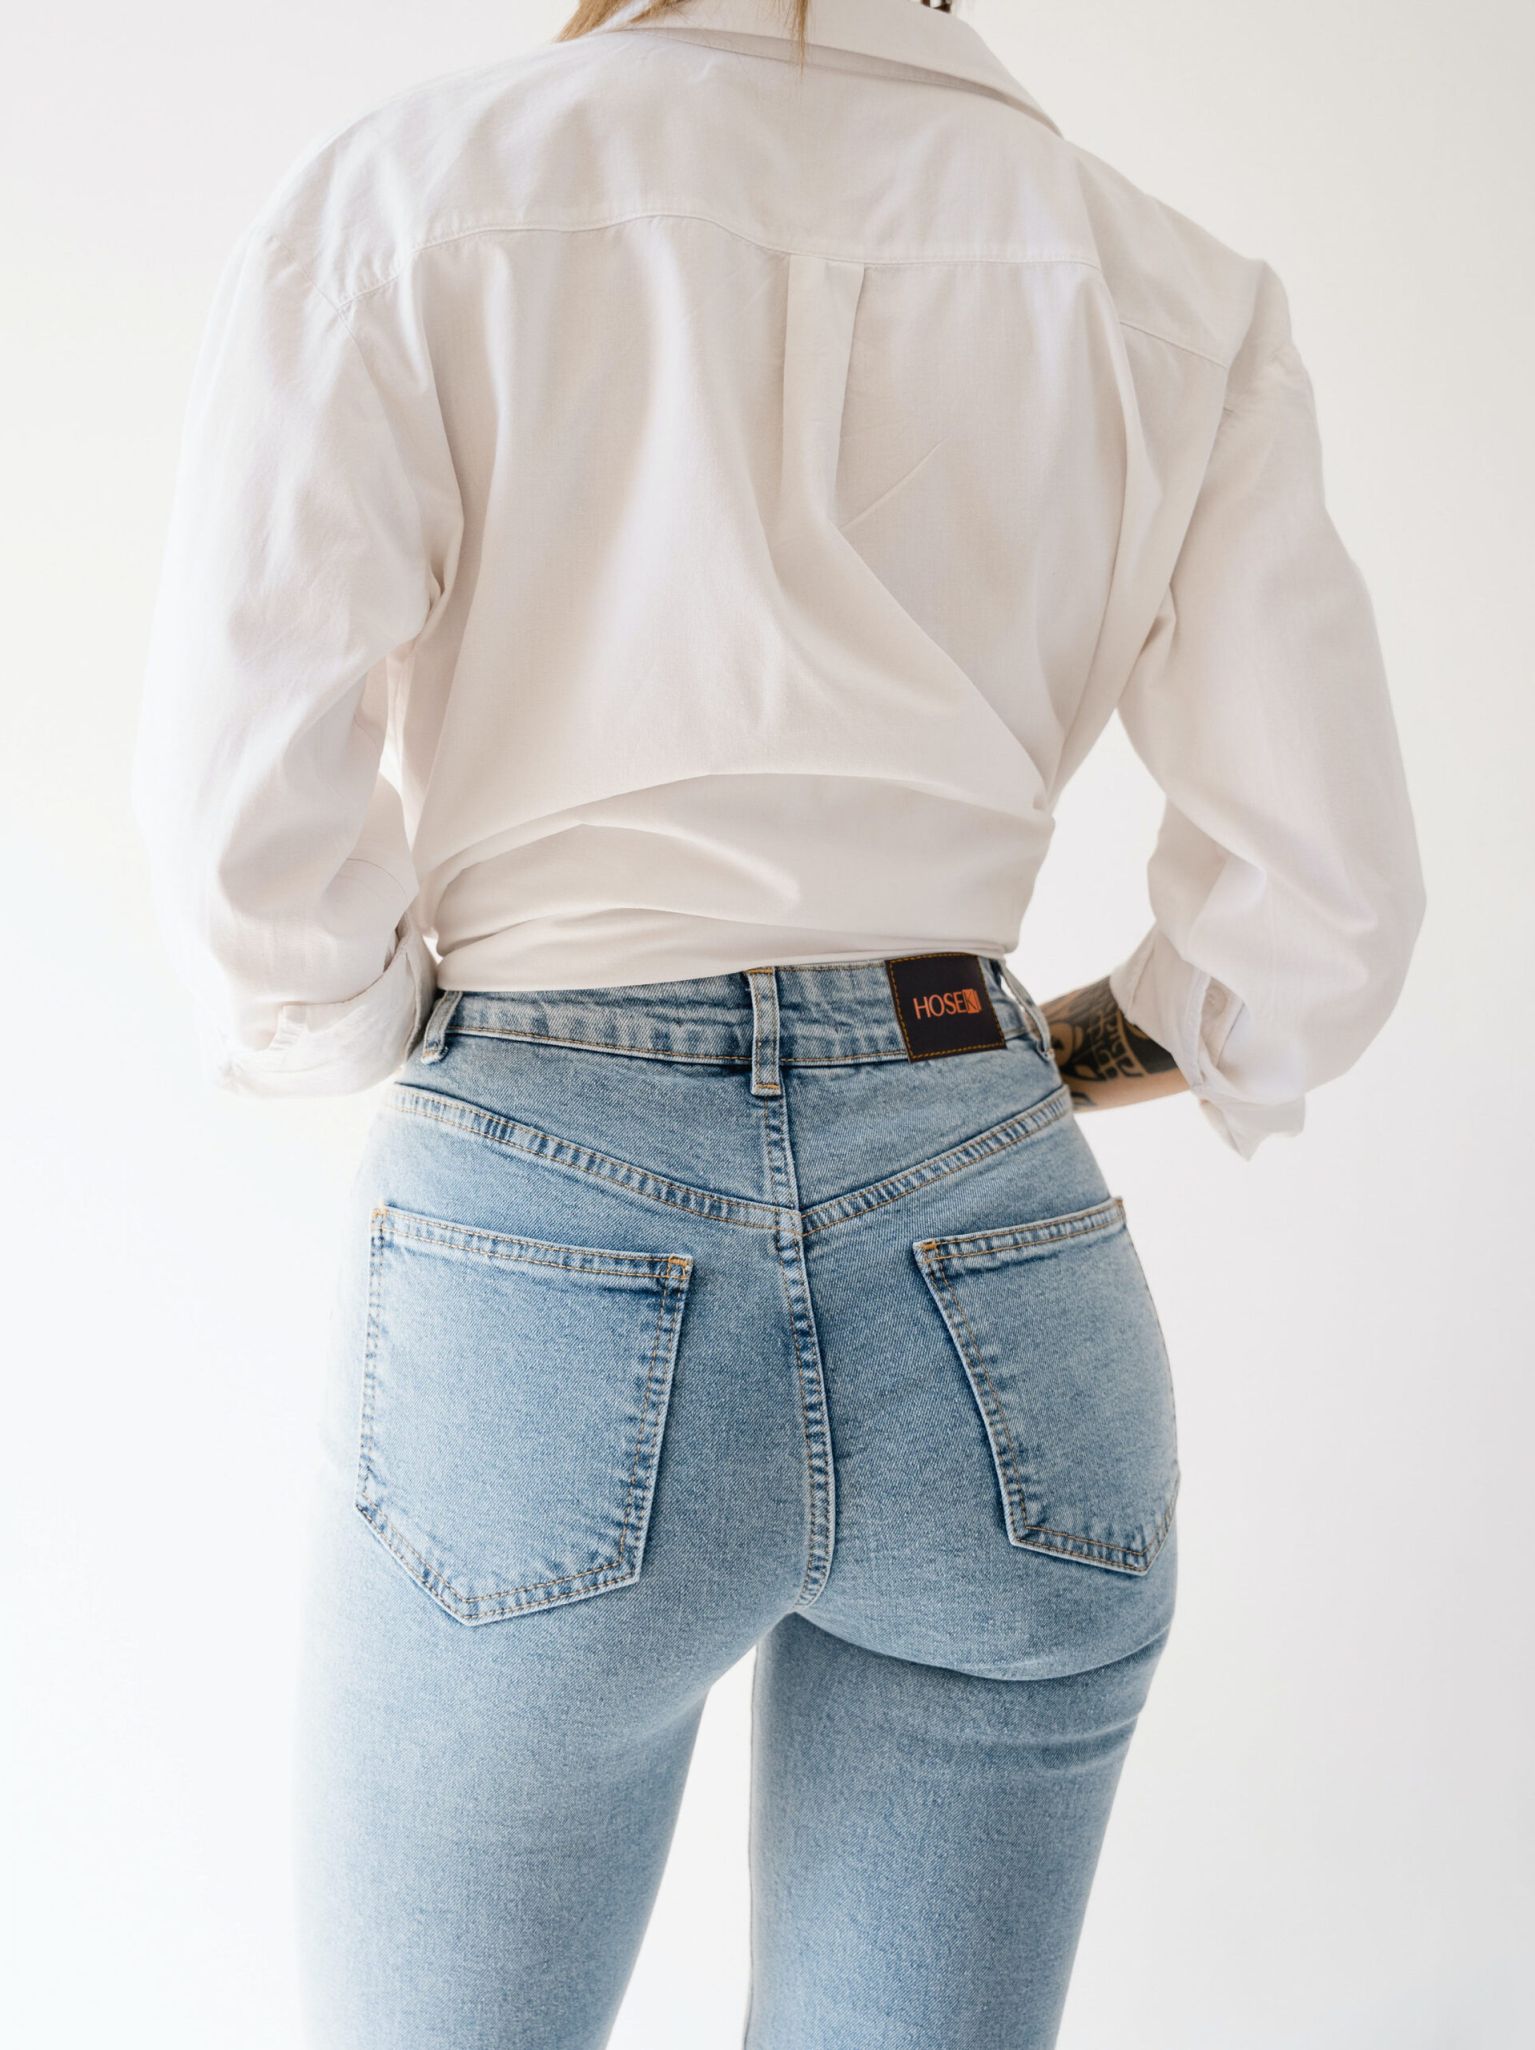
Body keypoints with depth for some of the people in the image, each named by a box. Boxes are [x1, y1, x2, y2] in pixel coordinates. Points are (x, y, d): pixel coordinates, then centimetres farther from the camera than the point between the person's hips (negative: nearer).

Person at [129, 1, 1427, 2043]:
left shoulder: (405, 190, 1)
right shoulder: (1168, 287, 7)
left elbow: (247, 818, -11)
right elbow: (1323, 902, 3)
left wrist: (355, 1034, 10)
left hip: (543, 1258, -1)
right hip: (1000, 1291, 2)